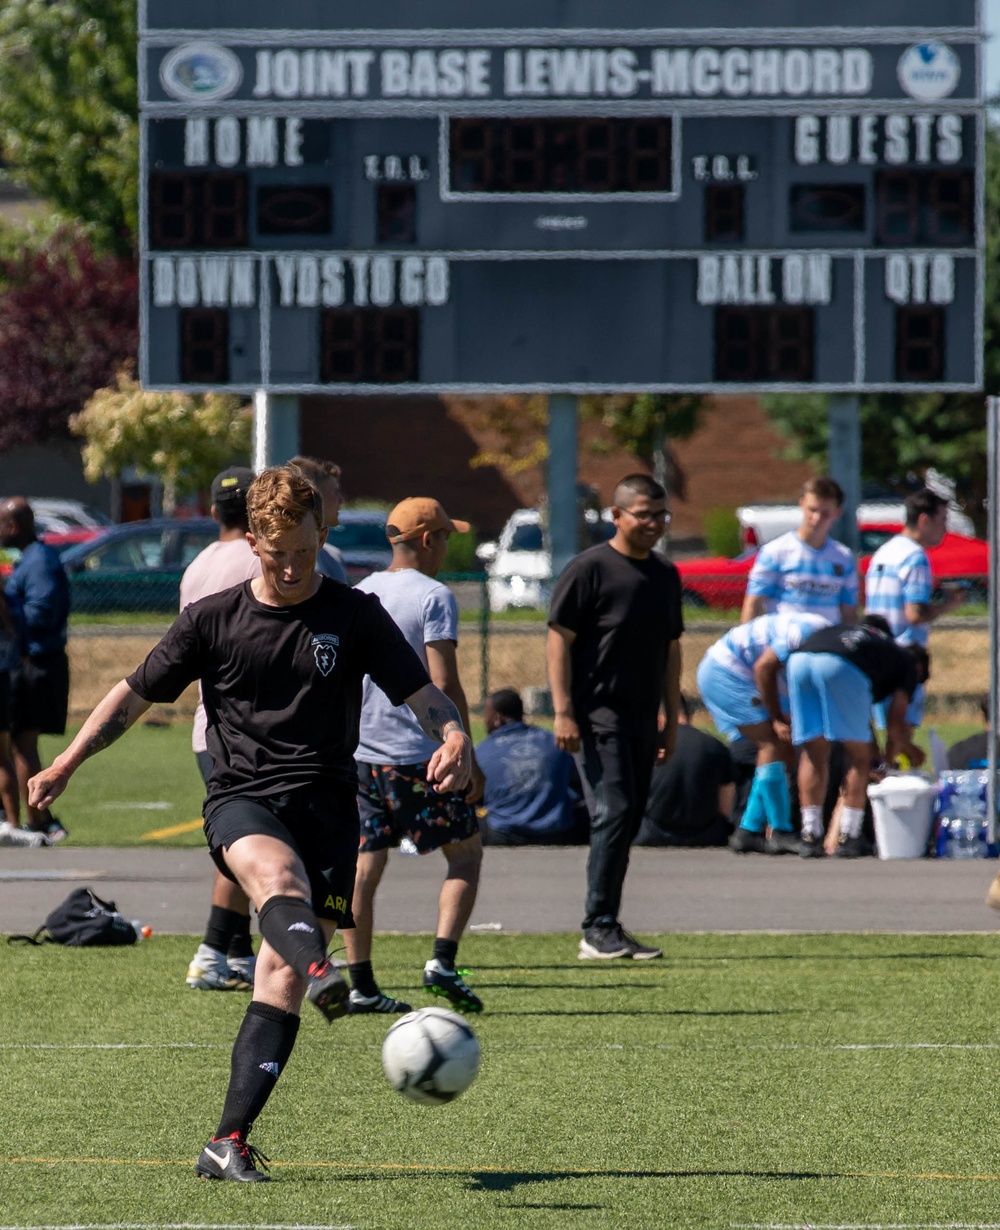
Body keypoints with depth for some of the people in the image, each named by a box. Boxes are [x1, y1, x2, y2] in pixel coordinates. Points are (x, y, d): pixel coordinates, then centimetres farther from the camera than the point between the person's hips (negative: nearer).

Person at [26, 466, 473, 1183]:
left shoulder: (355, 616, 7)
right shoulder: (212, 620, 8)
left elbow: (421, 692, 4)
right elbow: (137, 694, 15)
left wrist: (455, 739, -18)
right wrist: (65, 765, 8)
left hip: (326, 804, 1)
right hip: (241, 800, 0)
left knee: (281, 976, -12)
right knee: (277, 871, -38)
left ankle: (230, 1143, -11)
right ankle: (323, 974, -69)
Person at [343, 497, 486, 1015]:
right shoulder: (433, 597, -9)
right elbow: (444, 685, -15)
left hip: (359, 753, 6)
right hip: (420, 753, -6)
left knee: (364, 865, 6)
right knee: (465, 852, 8)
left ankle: (360, 984, 3)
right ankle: (442, 959, -8)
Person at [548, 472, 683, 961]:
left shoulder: (665, 574, 15)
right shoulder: (589, 569, -7)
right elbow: (559, 640, -9)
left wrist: (671, 719, 19)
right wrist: (563, 713, -15)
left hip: (642, 719, 7)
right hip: (596, 714, -7)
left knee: (627, 822, 7)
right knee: (614, 814, -16)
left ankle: (604, 929, 13)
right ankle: (599, 929, -15)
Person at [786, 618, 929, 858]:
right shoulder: (909, 664, 25)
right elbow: (895, 724, 17)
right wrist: (889, 760, 39)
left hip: (798, 659, 5)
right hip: (842, 667, -5)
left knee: (813, 753, 16)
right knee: (858, 754, 11)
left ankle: (810, 836, 14)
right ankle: (848, 838, 7)